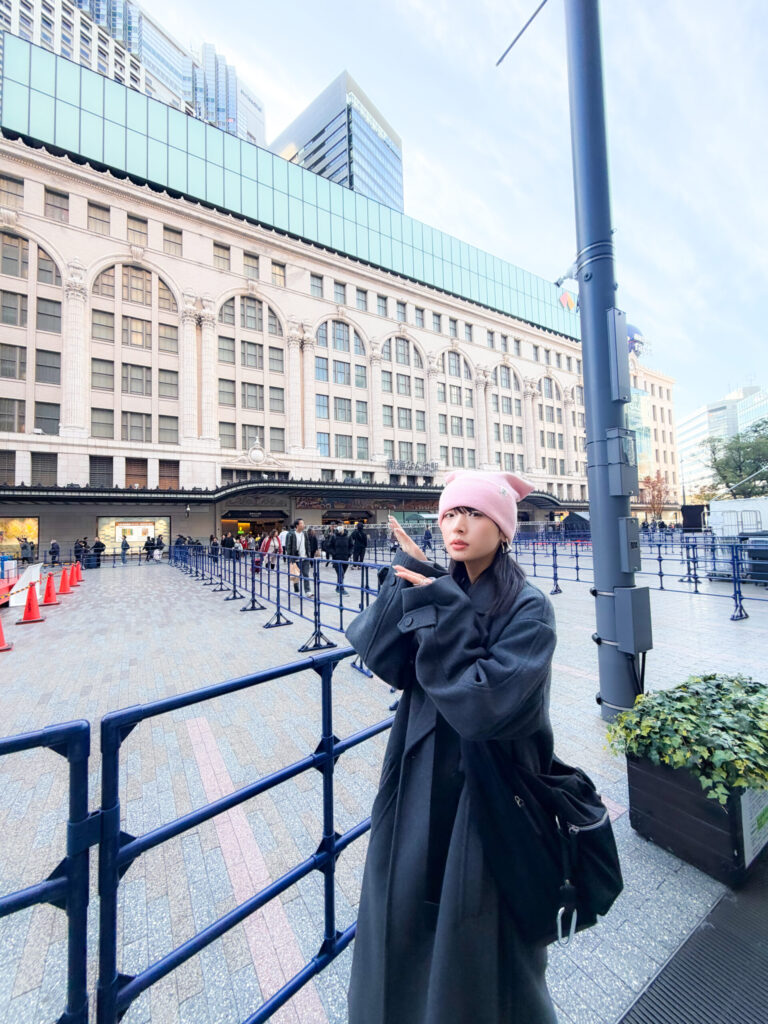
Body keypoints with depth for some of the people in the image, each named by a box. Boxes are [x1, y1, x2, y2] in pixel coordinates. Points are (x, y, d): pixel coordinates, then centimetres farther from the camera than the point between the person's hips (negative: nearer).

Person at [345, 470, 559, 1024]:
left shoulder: (528, 609, -17)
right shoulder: (438, 591, -2)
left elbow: (481, 701, -27)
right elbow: (382, 658, -14)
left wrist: (441, 607, -26)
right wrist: (408, 583, -21)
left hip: (486, 797, -4)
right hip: (420, 788, 5)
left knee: (477, 938, 18)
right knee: (407, 914, 24)